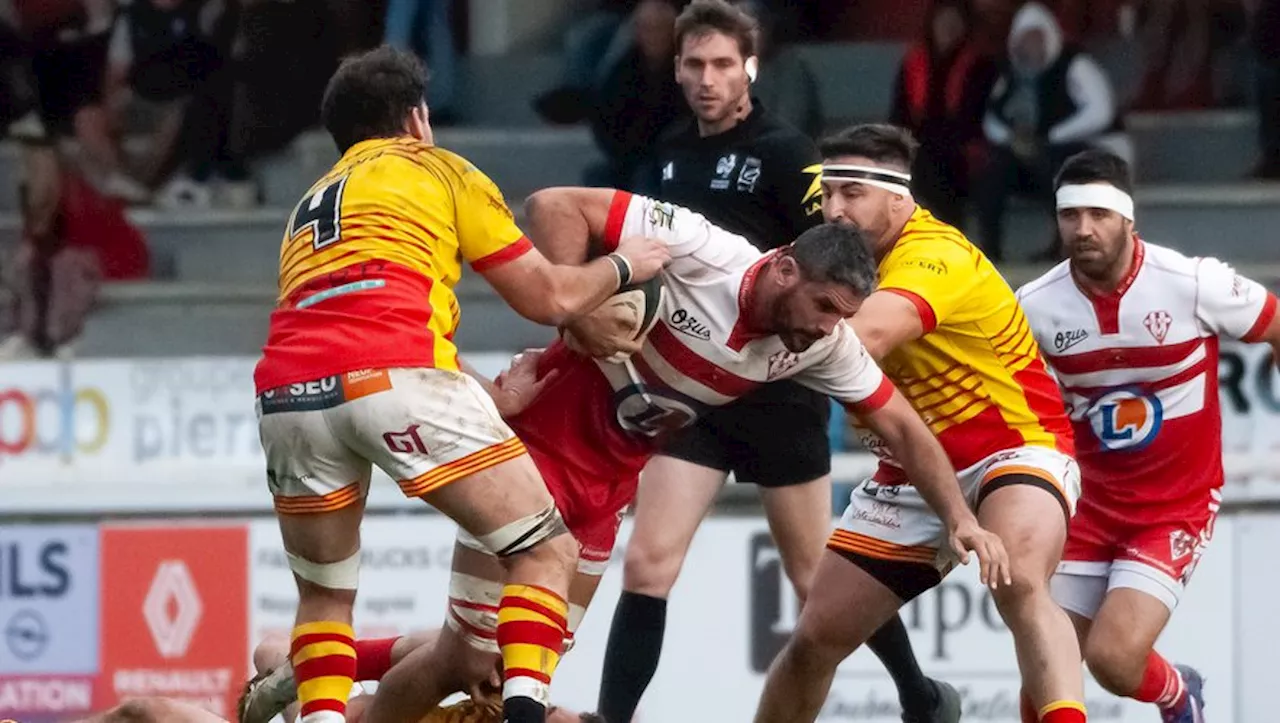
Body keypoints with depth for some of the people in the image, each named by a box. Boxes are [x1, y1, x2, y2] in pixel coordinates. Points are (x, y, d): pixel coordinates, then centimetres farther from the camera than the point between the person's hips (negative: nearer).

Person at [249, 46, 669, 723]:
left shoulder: (311, 204, 35)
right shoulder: (436, 170, 20)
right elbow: (549, 298, 22)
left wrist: (491, 395, 49)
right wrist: (622, 266, 42)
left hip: (288, 393, 5)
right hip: (396, 377, -5)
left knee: (324, 592, 24)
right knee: (545, 550, 7)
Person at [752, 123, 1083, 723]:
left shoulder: (934, 257, -26)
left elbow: (864, 337, -44)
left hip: (1013, 453, -8)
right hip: (913, 475, 8)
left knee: (1020, 586, -37)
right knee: (814, 639, 7)